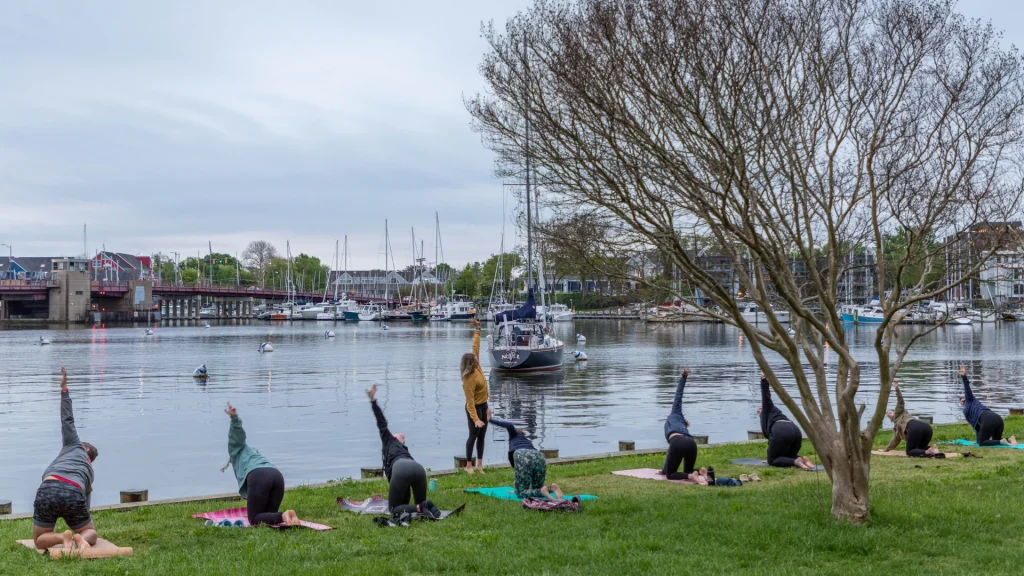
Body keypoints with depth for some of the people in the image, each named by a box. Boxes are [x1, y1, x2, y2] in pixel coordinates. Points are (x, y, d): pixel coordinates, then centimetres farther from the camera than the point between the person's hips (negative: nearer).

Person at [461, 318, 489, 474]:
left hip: (483, 405, 8)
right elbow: (470, 403, -30)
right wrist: (475, 419, -34)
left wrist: (478, 329, 2)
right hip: (475, 407, -8)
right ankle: (469, 465, 9)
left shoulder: (476, 366, -7)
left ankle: (479, 464, 16)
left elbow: (475, 346, 2)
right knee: (474, 435, -1)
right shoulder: (469, 381, -29)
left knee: (482, 435, 10)